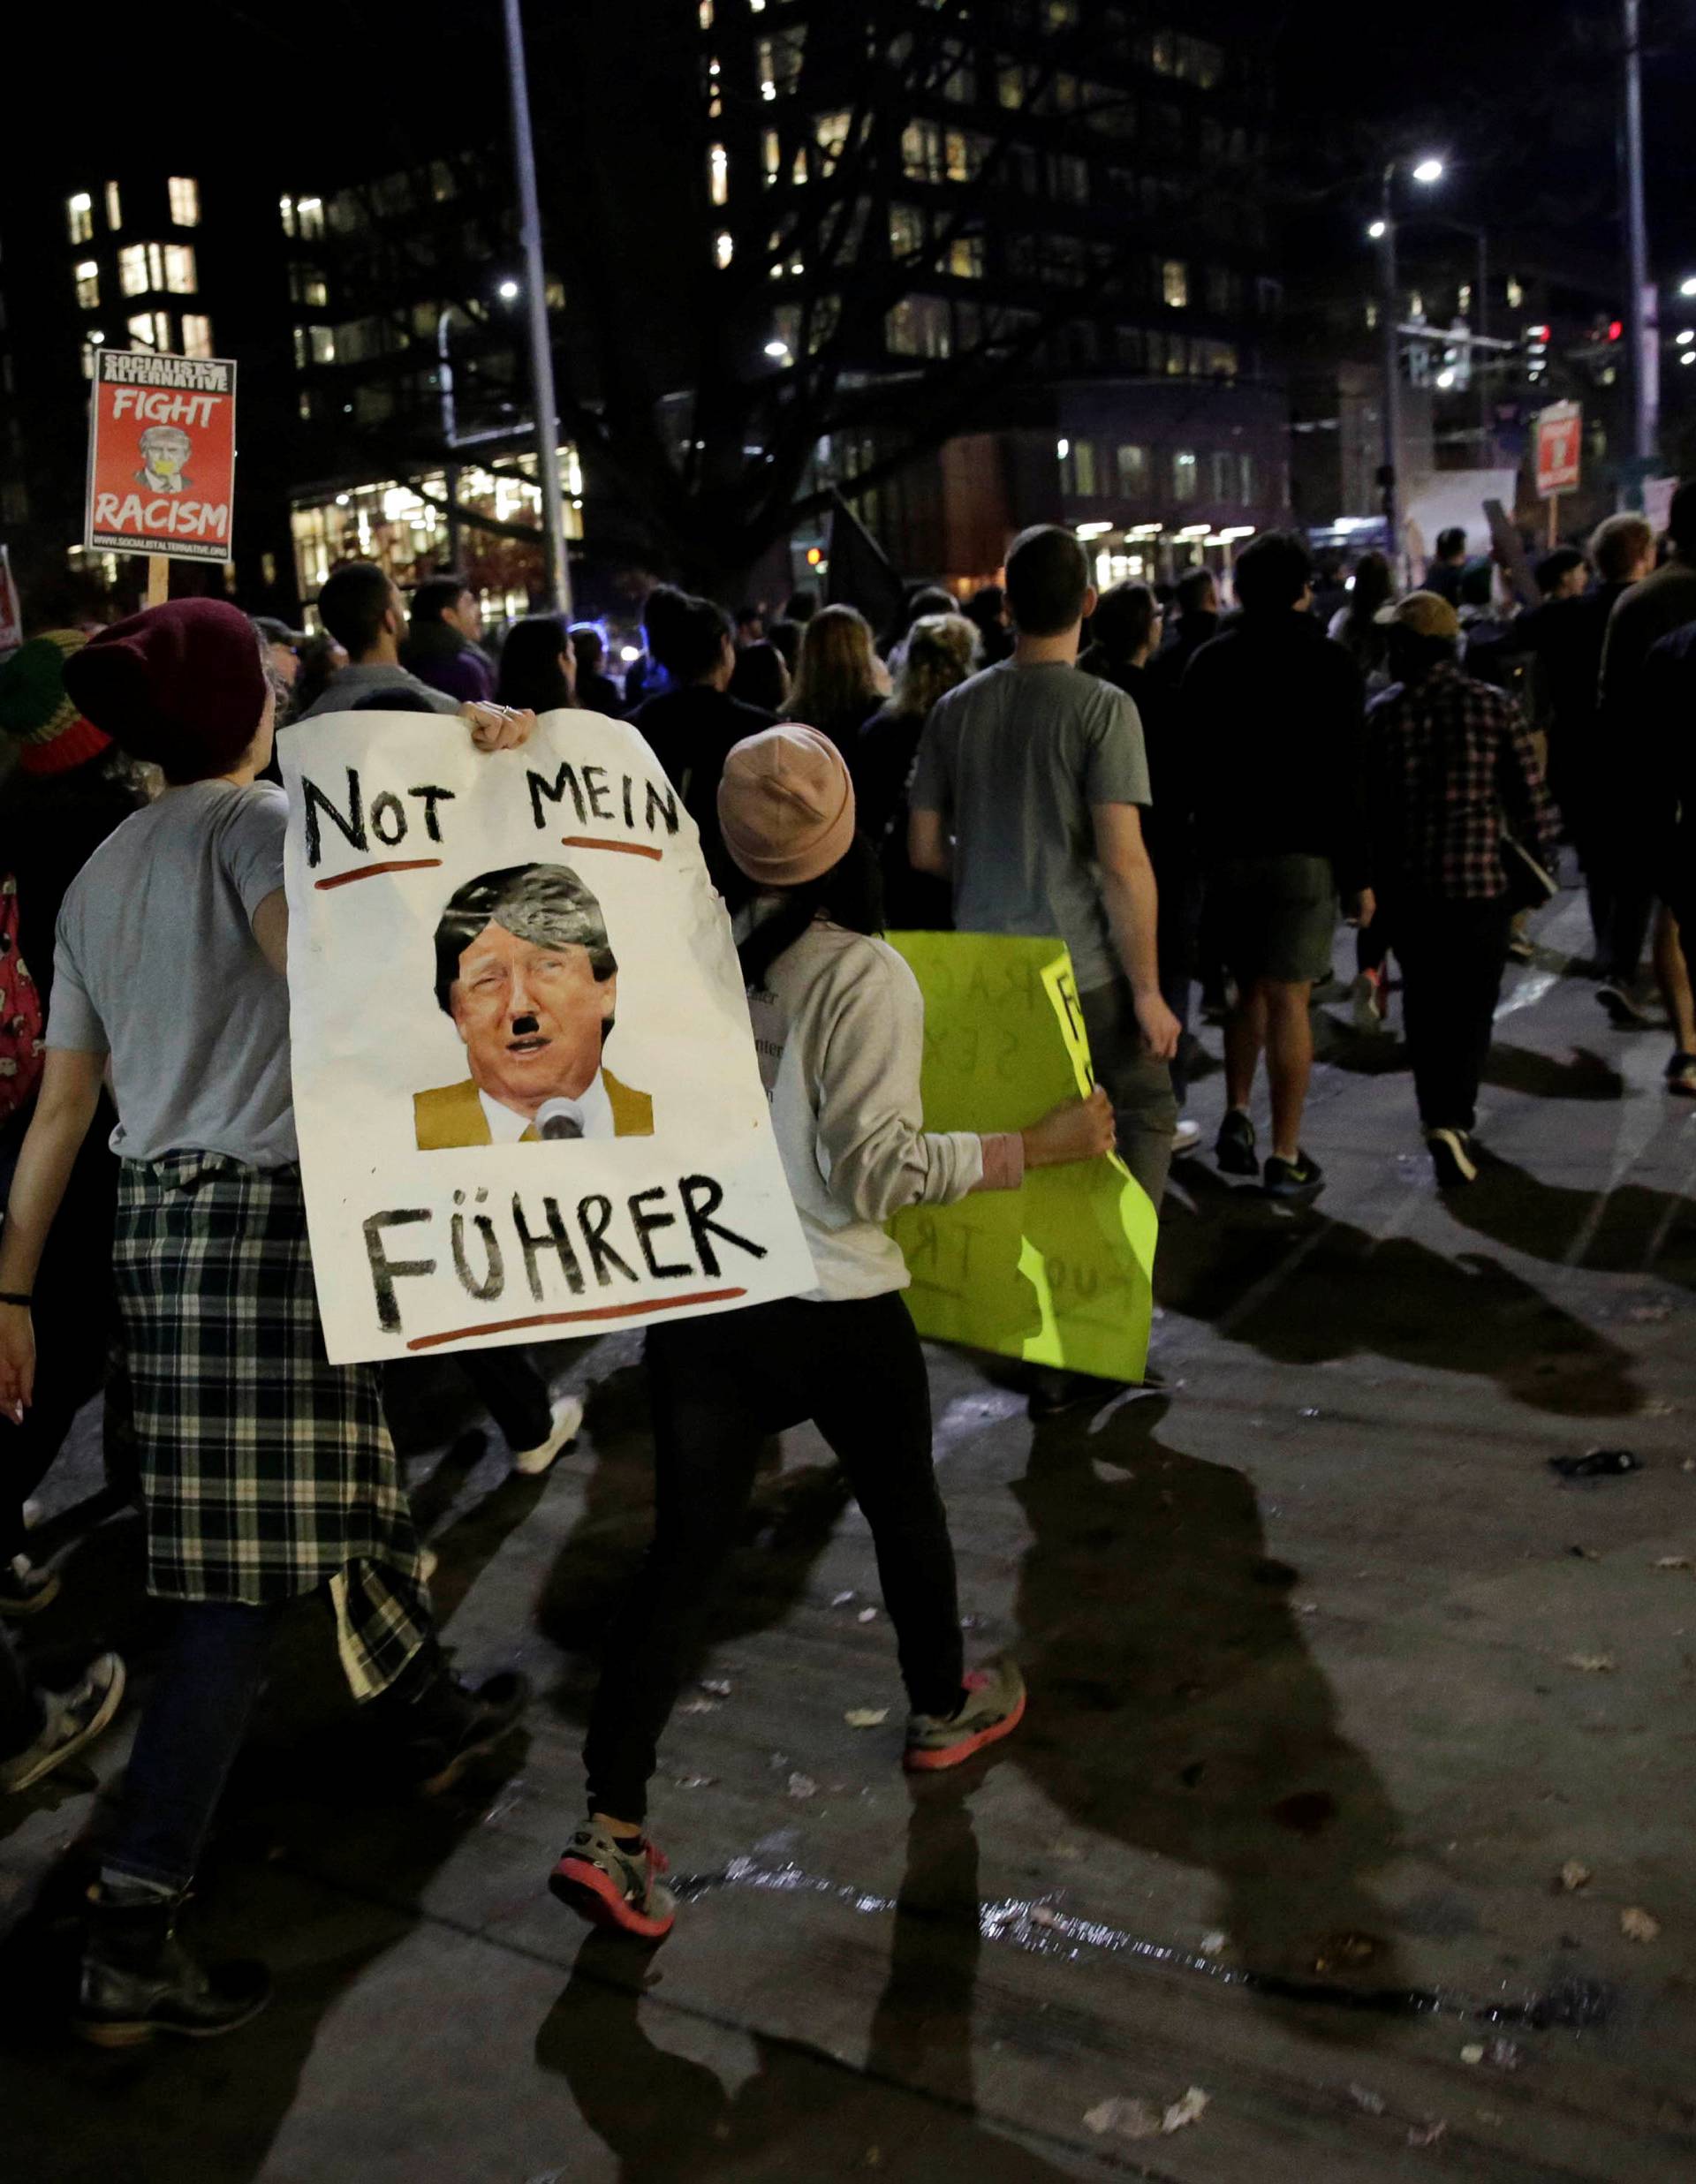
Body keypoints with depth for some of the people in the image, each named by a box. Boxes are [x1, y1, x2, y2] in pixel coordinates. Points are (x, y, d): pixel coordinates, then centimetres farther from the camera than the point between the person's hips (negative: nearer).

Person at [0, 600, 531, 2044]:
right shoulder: (254, 819, -7)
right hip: (270, 1217, -9)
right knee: (254, 1574, -5)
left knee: (347, 1496, 25)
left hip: (161, 1218, 9)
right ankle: (133, 1933, -3)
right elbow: (309, 958, -30)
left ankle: (430, 1718, 44)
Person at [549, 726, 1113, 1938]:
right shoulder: (866, 977, -17)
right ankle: (946, 1705, 46)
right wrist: (1041, 1145, -12)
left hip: (698, 1302, 3)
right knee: (904, 1503, 23)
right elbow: (877, 1167, -19)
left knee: (685, 1550, 8)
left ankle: (611, 1828, 4)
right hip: (837, 1313, -3)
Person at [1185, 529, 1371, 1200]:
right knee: (1288, 997, -1)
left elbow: (1197, 766, 8)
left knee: (1248, 987, 19)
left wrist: (1206, 844, 14)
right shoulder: (1327, 661, -6)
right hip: (1303, 850, -4)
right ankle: (1286, 1157, 3)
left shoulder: (1208, 662, 5)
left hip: (1226, 849, 4)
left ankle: (1237, 1117, 10)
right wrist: (1359, 873, -4)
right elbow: (1345, 777, -8)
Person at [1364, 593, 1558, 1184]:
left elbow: (1364, 804, -1)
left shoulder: (1381, 714, -4)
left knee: (1424, 1003, 17)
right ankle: (1452, 1120, -4)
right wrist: (1536, 866, 10)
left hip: (1405, 886, 2)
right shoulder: (1493, 706, -5)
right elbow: (1532, 801, -4)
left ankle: (1437, 1113, 21)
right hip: (1480, 881, -1)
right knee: (1470, 1008, 8)